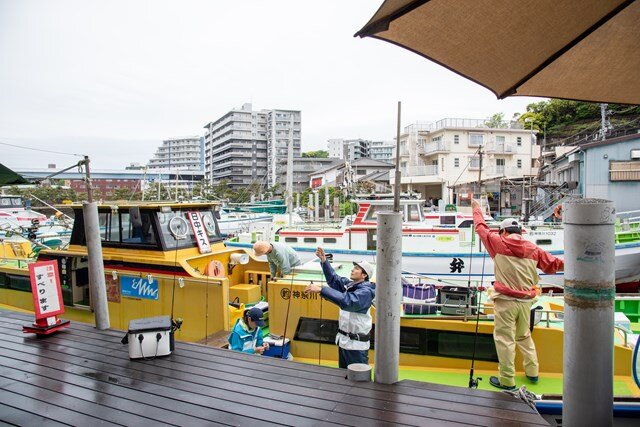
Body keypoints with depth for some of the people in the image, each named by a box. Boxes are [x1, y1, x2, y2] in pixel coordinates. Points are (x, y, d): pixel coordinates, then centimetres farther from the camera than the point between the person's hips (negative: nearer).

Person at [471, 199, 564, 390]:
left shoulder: (499, 243, -4)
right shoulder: (533, 249, 6)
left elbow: (482, 227, 8)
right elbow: (553, 263, 14)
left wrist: (477, 209, 23)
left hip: (506, 301, -5)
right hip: (526, 301, 5)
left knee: (504, 339, 1)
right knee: (524, 336, 23)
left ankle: (507, 380, 7)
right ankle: (532, 372, 33)